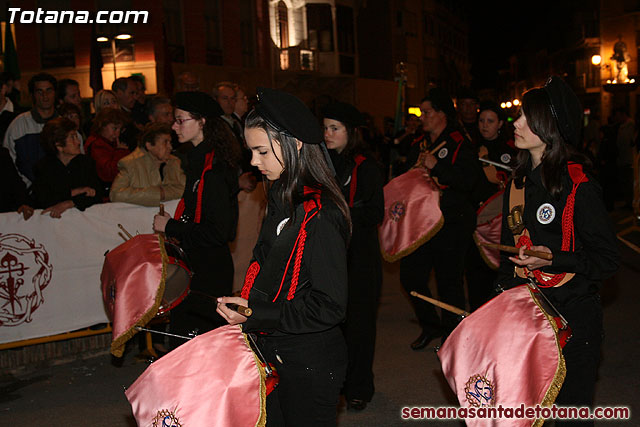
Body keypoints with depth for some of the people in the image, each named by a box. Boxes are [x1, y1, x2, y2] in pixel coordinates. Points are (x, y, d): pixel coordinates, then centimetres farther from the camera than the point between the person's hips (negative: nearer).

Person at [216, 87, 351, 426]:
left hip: (310, 364, -8)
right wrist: (243, 303, 2)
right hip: (274, 354, 8)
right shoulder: (282, 200, 6)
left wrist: (255, 316, -20)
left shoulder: (320, 214, -22)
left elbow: (329, 306, -23)